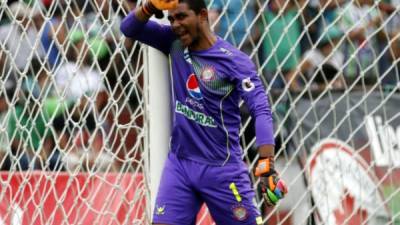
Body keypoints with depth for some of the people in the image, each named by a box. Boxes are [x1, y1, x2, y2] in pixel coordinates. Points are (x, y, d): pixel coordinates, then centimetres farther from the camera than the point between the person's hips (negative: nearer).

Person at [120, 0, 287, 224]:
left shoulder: (235, 61, -13)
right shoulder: (175, 43, 4)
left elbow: (261, 111, -19)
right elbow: (129, 28, 6)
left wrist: (267, 167, -30)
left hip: (222, 169, -4)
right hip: (179, 163, 4)